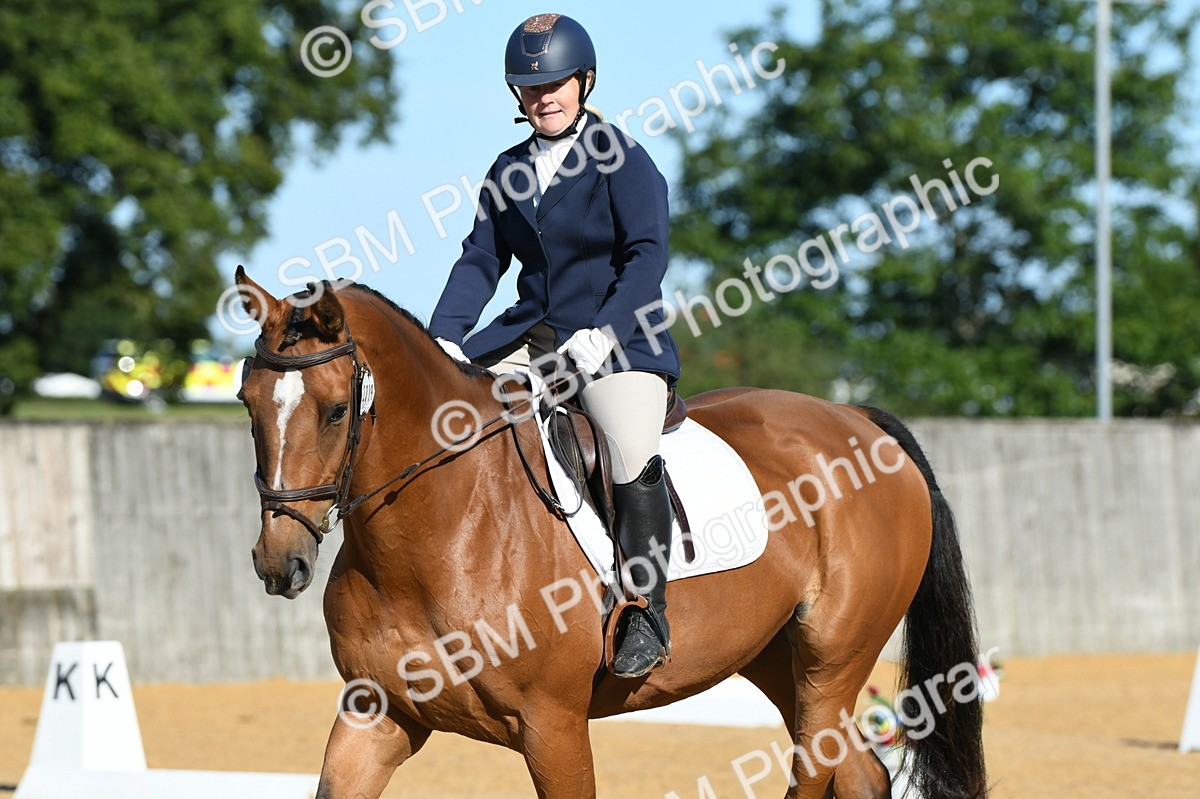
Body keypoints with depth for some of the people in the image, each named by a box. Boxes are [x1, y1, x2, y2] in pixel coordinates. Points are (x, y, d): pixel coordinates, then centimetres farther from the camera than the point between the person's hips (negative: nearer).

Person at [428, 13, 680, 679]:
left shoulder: (622, 159, -5)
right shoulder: (509, 172, 13)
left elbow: (647, 254, -15)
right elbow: (481, 258, 10)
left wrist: (603, 333, -28)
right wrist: (444, 337, -6)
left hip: (620, 339, -6)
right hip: (531, 339, 7)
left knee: (632, 452, -31)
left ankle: (649, 616, -19)